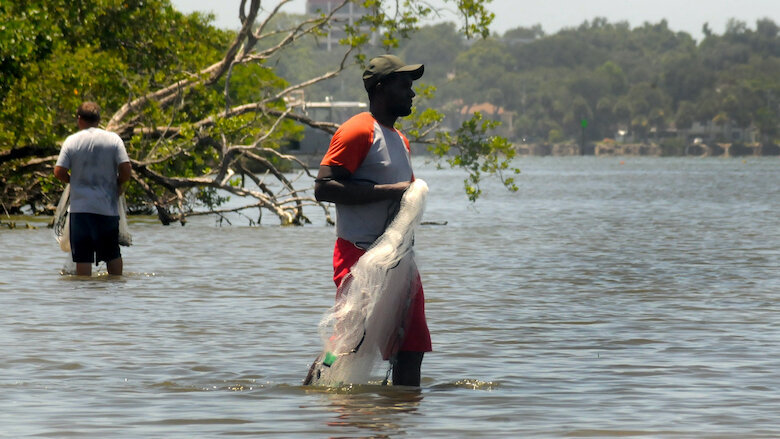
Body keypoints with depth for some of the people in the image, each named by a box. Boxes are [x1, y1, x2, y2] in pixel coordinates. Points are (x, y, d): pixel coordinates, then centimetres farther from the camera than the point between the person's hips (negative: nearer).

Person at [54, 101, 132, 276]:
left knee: (83, 256, 0)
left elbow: (59, 172, -6)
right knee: (113, 254, 13)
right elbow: (126, 171, -7)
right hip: (107, 207, 1)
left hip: (80, 208, -1)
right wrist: (119, 184, 13)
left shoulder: (71, 141, 0)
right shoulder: (113, 139, 0)